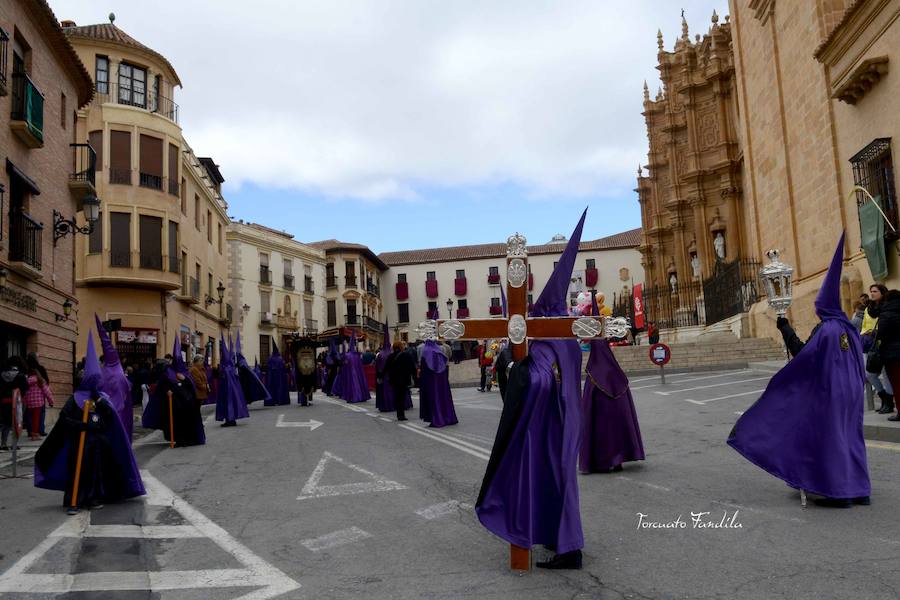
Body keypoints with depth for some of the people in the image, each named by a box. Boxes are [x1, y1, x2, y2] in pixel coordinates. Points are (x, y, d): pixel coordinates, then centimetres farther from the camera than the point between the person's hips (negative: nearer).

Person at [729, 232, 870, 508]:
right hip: (851, 390, 8)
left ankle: (839, 493, 0)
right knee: (850, 437, 14)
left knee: (830, 438, -2)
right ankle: (859, 489, 17)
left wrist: (786, 329, -10)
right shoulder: (848, 328, 7)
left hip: (830, 391, -8)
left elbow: (801, 354, -15)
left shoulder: (825, 330, -16)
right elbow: (858, 361, 14)